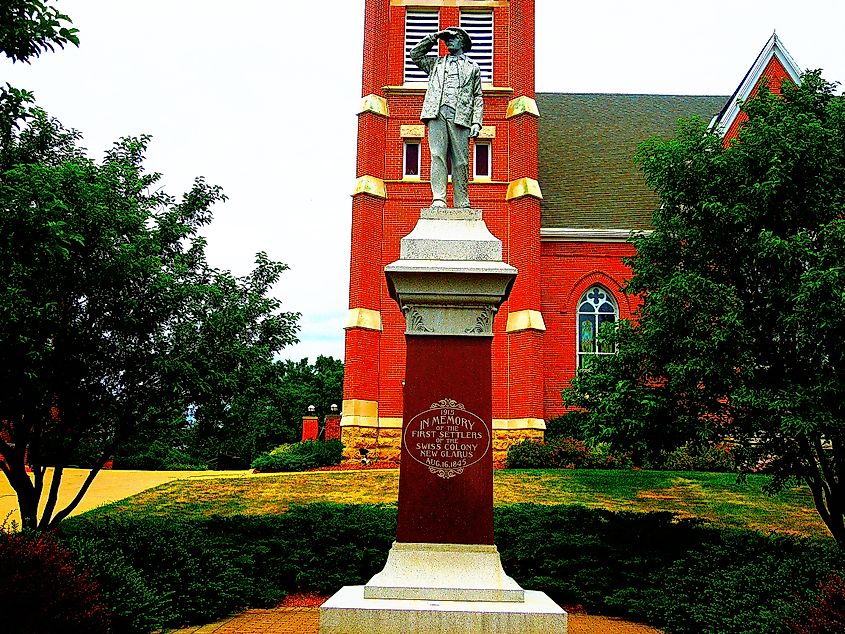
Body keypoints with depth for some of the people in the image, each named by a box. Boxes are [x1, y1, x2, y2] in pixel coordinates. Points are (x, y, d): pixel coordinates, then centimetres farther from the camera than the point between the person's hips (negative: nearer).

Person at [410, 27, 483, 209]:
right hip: (437, 113, 1)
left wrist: (477, 122, 1)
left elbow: (477, 97, 15)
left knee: (461, 162, -4)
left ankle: (462, 204, -3)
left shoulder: (472, 67, 22)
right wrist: (434, 37, 21)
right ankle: (438, 199, -21)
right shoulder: (435, 63, 28)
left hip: (460, 117, -1)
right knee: (437, 156, -14)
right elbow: (415, 54, 22)